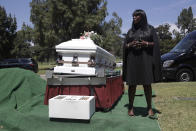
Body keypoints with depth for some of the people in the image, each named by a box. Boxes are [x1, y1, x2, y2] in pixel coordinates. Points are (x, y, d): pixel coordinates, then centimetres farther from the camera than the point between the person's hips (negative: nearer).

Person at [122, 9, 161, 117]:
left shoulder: (150, 29, 7)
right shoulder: (130, 31, 15)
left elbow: (155, 43, 1)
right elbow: (125, 46, 12)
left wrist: (146, 44, -17)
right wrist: (130, 45, -10)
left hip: (146, 59, -2)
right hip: (132, 60, 2)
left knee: (147, 84, -1)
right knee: (132, 84, 0)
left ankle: (149, 107, 8)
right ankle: (130, 107, 8)